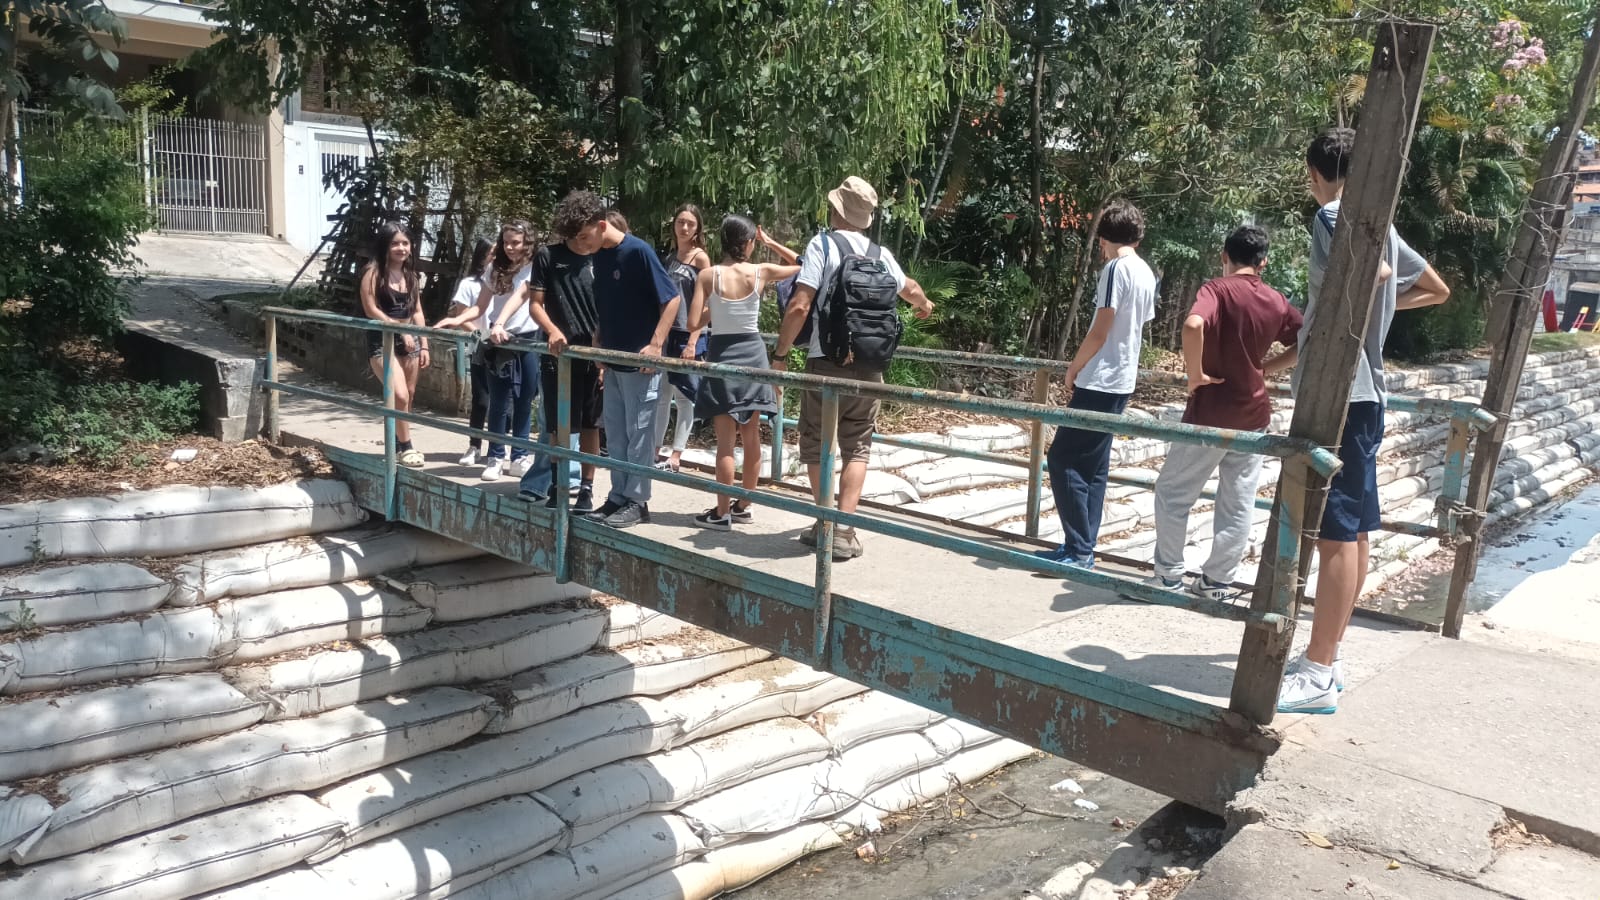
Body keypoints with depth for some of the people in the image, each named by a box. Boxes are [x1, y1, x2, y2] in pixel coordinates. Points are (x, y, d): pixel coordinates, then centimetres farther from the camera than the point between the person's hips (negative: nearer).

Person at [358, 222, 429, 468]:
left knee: (408, 395, 8)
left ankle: (396, 445, 24)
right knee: (400, 395, -17)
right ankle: (406, 447, -3)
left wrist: (424, 345, 8)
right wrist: (399, 328, -16)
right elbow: (371, 310, -13)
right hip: (382, 341, -6)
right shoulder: (373, 272, -8)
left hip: (409, 340, 6)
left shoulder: (411, 274, 11)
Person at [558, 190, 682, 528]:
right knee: (615, 434, 12)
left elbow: (672, 298, -16)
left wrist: (655, 345, -20)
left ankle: (637, 501, 10)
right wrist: (598, 343, 9)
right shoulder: (599, 256, 7)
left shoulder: (638, 251, -16)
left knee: (638, 433, 1)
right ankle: (618, 496, 22)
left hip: (640, 362, -8)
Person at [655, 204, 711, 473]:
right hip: (666, 333, 6)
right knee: (662, 394, 10)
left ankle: (675, 457, 6)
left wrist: (693, 341, -16)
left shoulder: (700, 258, -5)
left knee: (684, 398, 1)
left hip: (689, 335, -6)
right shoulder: (667, 256, 12)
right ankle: (655, 451, 18)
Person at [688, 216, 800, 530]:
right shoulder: (761, 272, -3)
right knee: (751, 437, 11)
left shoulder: (708, 275, -8)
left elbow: (693, 323, -10)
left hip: (722, 355, -2)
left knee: (726, 441, 0)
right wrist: (771, 242, 13)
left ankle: (722, 513, 4)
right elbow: (800, 265, 14)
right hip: (753, 353, 2)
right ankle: (744, 506, 22)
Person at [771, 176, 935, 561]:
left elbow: (799, 306, -15)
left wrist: (780, 354, -4)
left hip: (827, 362, -3)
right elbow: (910, 289, 27)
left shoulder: (822, 244, -5)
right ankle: (844, 532, 1)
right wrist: (925, 304, 50)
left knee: (816, 444, 13)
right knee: (857, 447, 9)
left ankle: (826, 524, 16)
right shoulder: (880, 254, 9)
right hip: (869, 365, 4)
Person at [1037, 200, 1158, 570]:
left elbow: (1099, 332, -18)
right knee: (1094, 466, 11)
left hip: (1099, 382, -9)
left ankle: (1078, 550, -5)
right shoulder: (1147, 274, 12)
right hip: (1121, 381, 9)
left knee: (1064, 460, -5)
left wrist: (1073, 369, -3)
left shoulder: (1116, 268, -13)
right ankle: (1083, 548, 14)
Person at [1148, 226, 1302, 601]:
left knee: (1173, 491, 9)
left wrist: (1195, 374, -18)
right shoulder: (1276, 302, 6)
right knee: (1238, 503, 11)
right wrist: (1264, 367, 12)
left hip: (1211, 411, -5)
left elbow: (1193, 326, -31)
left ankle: (1169, 574, 13)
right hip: (1253, 413, 5)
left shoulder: (1217, 289, -10)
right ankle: (1217, 581, 16)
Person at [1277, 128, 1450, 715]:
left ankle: (1318, 677, -5)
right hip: (1364, 391, 10)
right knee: (1352, 531, 12)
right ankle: (1328, 658, 21)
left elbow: (1374, 270, -29)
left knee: (1336, 534, -8)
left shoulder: (1333, 217, -9)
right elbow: (1438, 291, 27)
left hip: (1338, 391, -10)